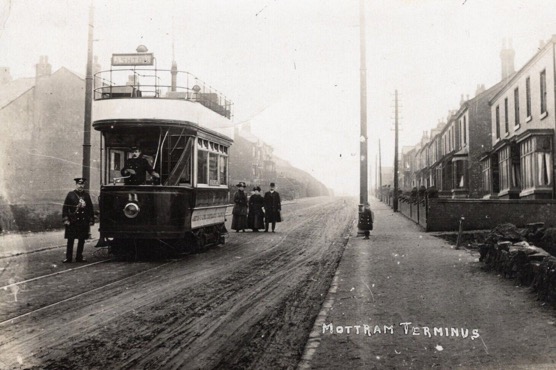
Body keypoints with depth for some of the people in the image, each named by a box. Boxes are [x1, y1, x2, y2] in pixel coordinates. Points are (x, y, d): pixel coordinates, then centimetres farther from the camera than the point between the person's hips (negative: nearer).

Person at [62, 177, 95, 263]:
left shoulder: (86, 195, 9)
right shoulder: (70, 195, 0)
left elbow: (90, 208, 12)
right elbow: (65, 208, -1)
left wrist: (91, 220, 9)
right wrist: (66, 219, -9)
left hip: (84, 221, 3)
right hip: (72, 222, -3)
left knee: (82, 240, 7)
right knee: (70, 240, 1)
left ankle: (79, 257, 16)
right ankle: (68, 257, 7)